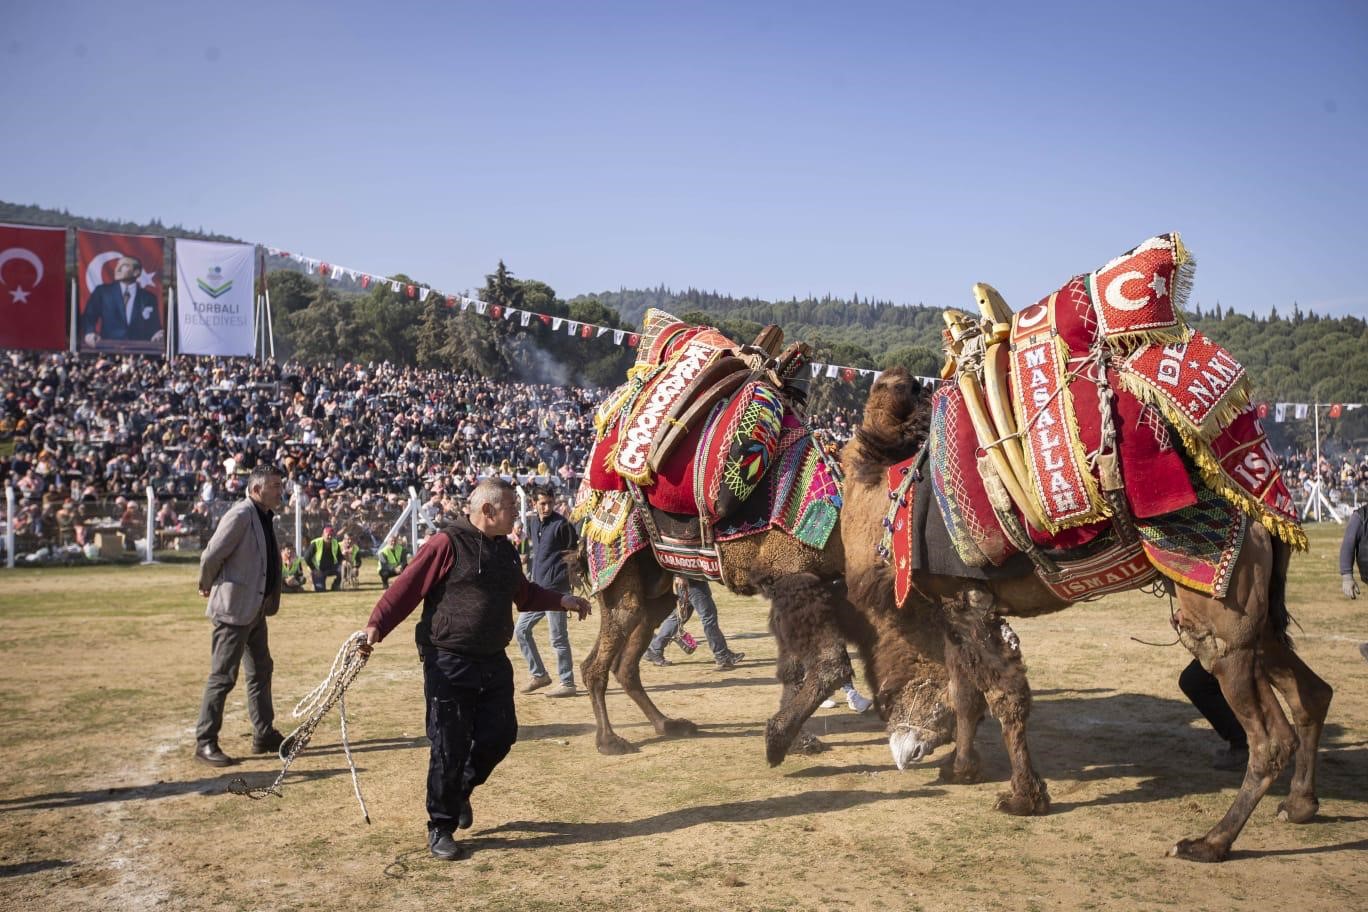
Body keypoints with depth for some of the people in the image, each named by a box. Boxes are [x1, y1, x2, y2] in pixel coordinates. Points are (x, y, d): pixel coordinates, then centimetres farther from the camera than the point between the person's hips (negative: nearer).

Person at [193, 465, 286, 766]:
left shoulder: (263, 516, 10)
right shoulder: (241, 515, -19)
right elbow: (211, 556, -19)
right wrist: (208, 587, -4)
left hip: (255, 609, 10)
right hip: (234, 608, -10)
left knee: (261, 671, 15)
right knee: (223, 676, -3)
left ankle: (264, 736, 26)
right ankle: (205, 743, 7)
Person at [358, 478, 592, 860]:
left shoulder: (505, 550, 12)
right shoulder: (446, 544, -12)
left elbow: (525, 595, 28)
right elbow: (405, 588, -16)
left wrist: (562, 601, 19)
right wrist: (376, 626, -27)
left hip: (494, 663, 7)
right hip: (448, 664, -7)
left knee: (500, 735, 8)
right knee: (450, 747, 0)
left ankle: (460, 790, 35)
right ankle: (440, 827, 17)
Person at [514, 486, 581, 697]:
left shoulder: (561, 524, -11)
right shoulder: (533, 523, 11)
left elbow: (575, 551, -7)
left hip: (555, 588, -8)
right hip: (537, 588, 8)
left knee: (558, 638, -3)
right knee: (521, 631, 11)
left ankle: (567, 683, 7)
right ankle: (538, 674, 22)